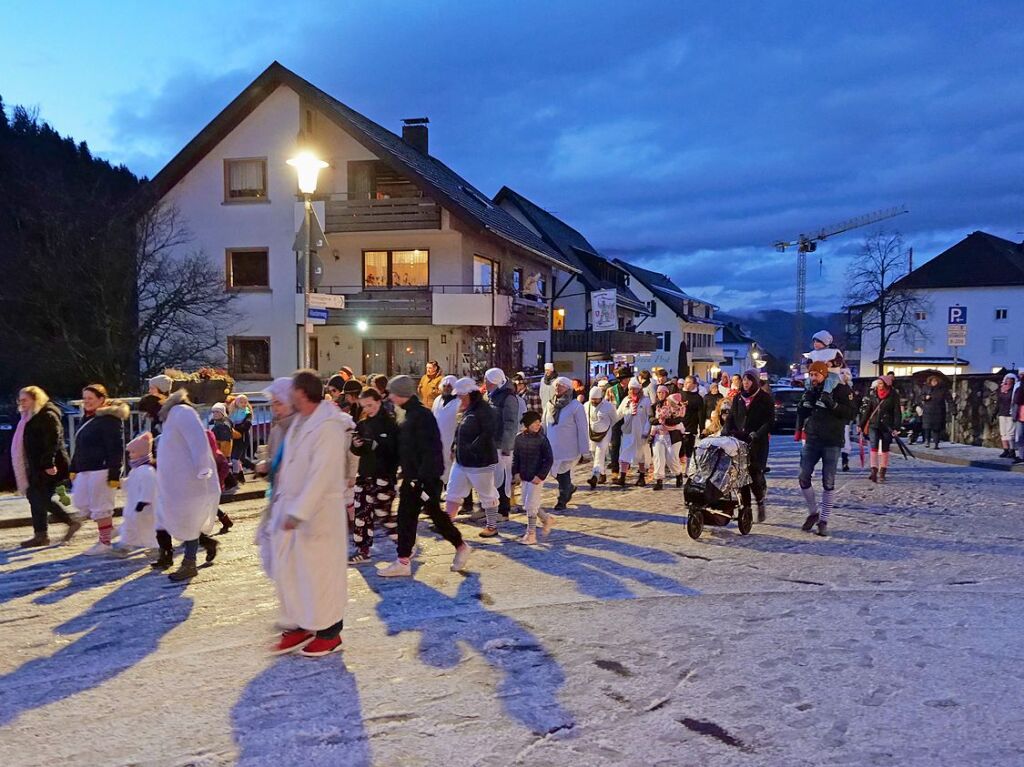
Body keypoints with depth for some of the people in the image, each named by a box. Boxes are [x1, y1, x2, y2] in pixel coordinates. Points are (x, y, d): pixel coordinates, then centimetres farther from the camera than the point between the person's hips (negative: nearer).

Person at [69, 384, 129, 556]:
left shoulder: (110, 419, -13)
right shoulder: (86, 418, 16)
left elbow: (116, 448, -18)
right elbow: (79, 447, 22)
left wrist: (114, 475, -22)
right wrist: (74, 468, 19)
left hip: (102, 469, -10)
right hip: (84, 469, 10)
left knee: (100, 506, -2)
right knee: (80, 503, 13)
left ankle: (105, 542, 10)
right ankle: (108, 529, 25)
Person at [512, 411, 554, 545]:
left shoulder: (541, 439, -13)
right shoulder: (519, 438, 1)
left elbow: (549, 460, -10)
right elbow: (515, 456, 12)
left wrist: (540, 476, -16)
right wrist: (516, 472, 2)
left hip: (536, 478, -6)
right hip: (524, 477, 6)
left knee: (531, 505, -4)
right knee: (526, 504, 14)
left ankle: (531, 534, 6)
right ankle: (547, 518, 35)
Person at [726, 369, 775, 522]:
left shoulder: (765, 399, 2)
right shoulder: (738, 398, 15)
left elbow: (770, 421, -4)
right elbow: (732, 418, 15)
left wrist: (757, 434, -18)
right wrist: (728, 432, -3)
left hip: (758, 443, -4)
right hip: (740, 440, 4)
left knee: (756, 474, -10)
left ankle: (760, 503, 13)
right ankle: (745, 506, 5)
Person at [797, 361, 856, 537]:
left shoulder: (841, 389, -5)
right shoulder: (810, 390, 9)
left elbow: (850, 414, -12)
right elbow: (802, 414, 17)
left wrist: (833, 405, -25)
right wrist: (803, 403, -4)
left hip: (832, 443, -4)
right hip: (812, 440, 4)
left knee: (828, 483, 0)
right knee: (804, 478, 2)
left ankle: (823, 521, 8)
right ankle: (813, 512, 21)